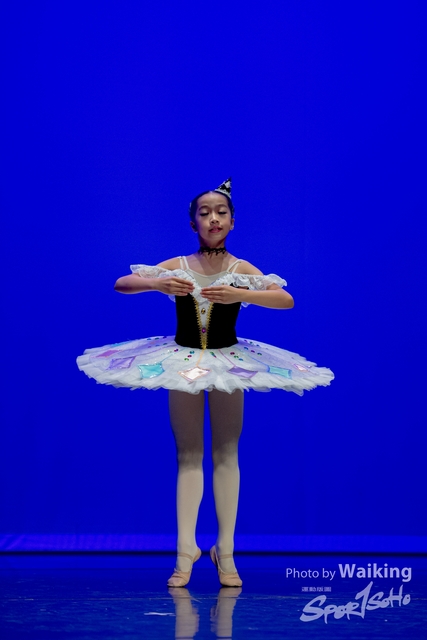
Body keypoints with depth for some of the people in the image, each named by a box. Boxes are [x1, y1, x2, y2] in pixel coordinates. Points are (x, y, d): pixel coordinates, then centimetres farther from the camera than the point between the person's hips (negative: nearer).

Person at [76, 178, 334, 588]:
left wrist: (240, 295, -32)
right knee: (188, 457, 4)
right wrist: (157, 284, -25)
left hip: (229, 365, 0)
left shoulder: (243, 270, -6)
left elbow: (287, 300, -19)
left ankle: (225, 552, 10)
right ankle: (186, 553, 4)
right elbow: (121, 284, -6)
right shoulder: (176, 267, -3)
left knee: (226, 455, 4)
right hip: (181, 363, 1)